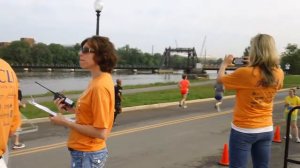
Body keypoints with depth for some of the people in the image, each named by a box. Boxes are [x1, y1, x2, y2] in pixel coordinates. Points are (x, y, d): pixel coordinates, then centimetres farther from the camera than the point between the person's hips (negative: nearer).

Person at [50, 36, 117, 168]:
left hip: (87, 154, -9)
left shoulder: (100, 86, -22)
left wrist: (66, 123, -17)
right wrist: (70, 108, 1)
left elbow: (100, 132, -23)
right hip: (88, 152, 9)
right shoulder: (98, 80, 5)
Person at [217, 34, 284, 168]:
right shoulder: (278, 74, -5)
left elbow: (220, 79, -3)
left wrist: (225, 63, 14)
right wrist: (252, 66, 16)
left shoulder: (244, 73, -19)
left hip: (243, 130, -5)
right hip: (266, 130, 5)